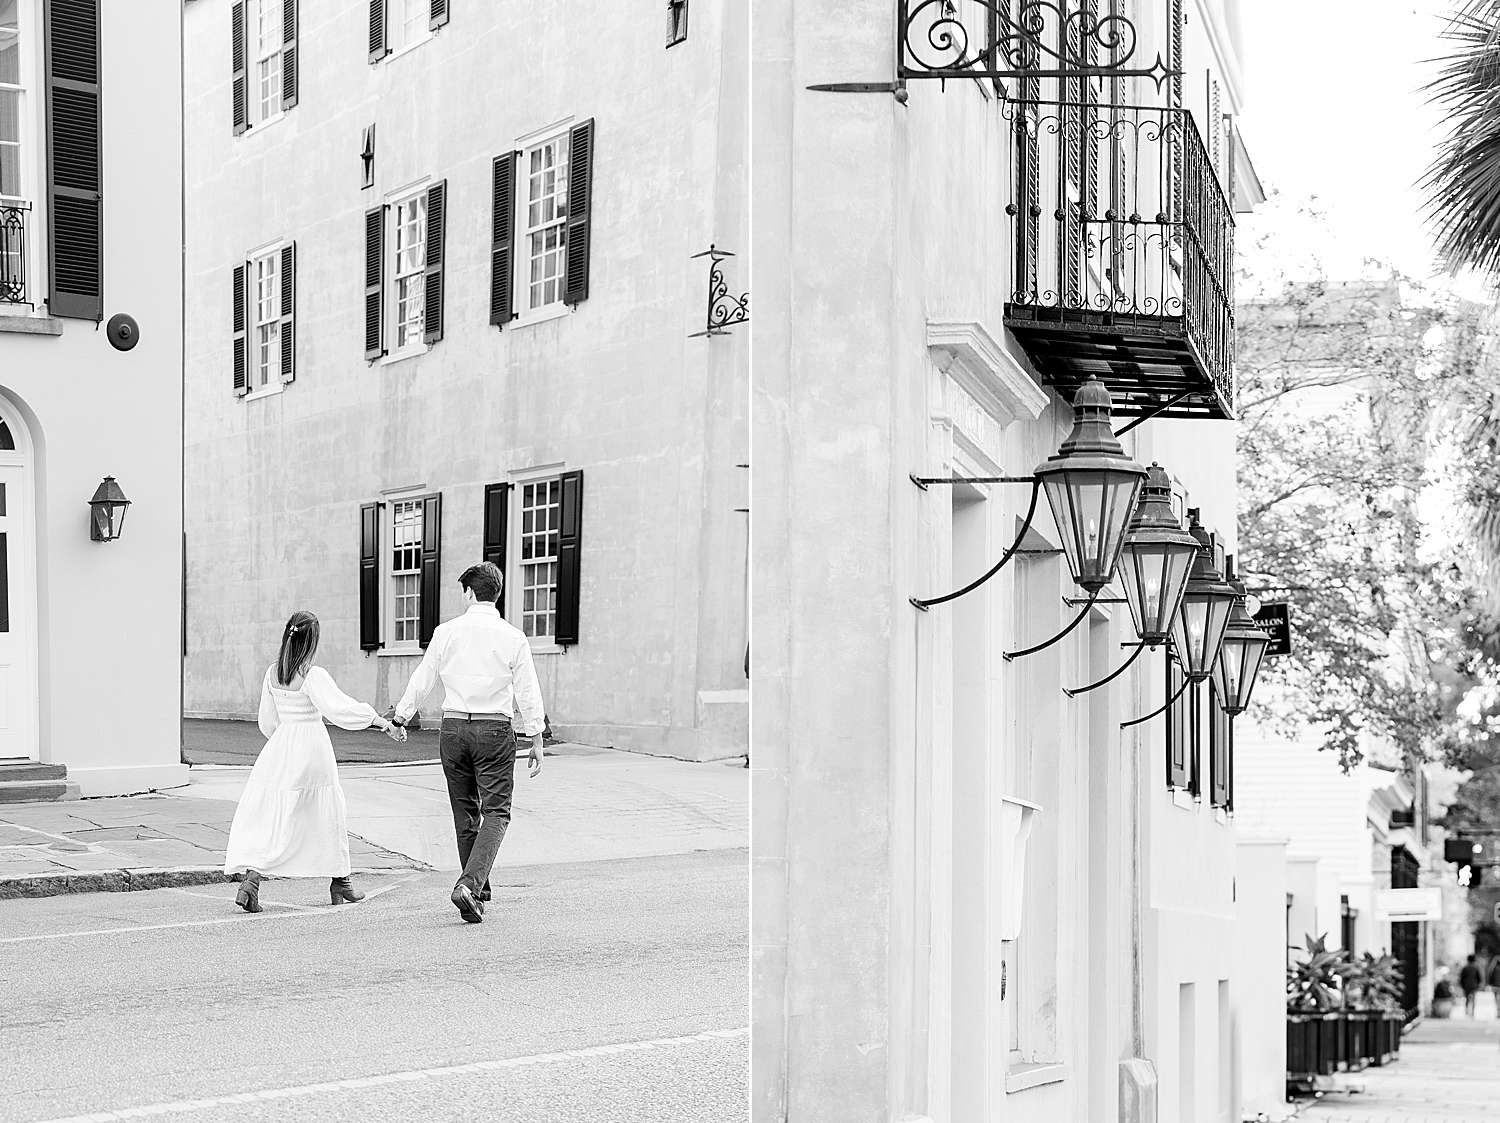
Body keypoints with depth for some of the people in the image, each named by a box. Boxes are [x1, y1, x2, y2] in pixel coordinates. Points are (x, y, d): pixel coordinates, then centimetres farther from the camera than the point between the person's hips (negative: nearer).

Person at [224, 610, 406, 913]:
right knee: (327, 814, 13)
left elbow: (268, 721, 10)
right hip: (312, 750, -4)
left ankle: (250, 879, -16)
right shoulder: (313, 676, -16)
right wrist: (385, 724, -24)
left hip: (280, 748, 4)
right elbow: (342, 708, -24)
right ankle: (339, 882, 25)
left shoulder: (272, 673, 1)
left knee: (267, 816, 4)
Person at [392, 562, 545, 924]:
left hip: (453, 728, 2)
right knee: (496, 812, 1)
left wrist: (401, 717, 22)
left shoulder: (446, 632, -1)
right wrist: (536, 740, 5)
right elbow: (528, 694, -3)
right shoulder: (513, 637, -5)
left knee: (465, 813, 14)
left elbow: (422, 680, 7)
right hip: (495, 731, -2)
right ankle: (470, 884, -19)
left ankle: (477, 892, 21)